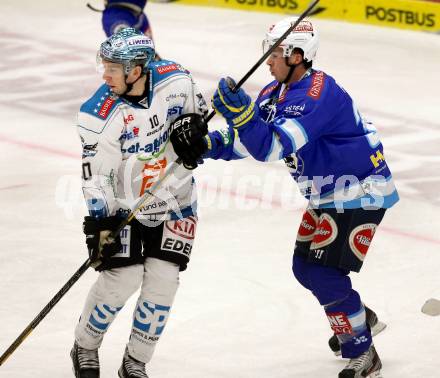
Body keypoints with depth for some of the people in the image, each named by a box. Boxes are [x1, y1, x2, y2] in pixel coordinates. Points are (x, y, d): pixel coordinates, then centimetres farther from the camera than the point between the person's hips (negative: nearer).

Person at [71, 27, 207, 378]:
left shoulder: (175, 80, -17)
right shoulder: (100, 115, -24)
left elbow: (196, 108, 6)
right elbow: (96, 176, -20)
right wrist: (99, 224, -27)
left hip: (175, 201, 3)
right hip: (124, 204, -2)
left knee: (162, 279, -3)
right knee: (122, 277, -9)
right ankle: (85, 348, 15)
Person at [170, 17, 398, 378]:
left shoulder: (319, 95, -27)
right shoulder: (276, 91, 3)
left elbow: (273, 147, -35)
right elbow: (243, 140, 4)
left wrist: (240, 111, -47)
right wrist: (205, 144, -13)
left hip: (360, 192, -10)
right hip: (327, 193, 10)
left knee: (323, 273, -14)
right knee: (305, 267, 14)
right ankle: (360, 318, 37)